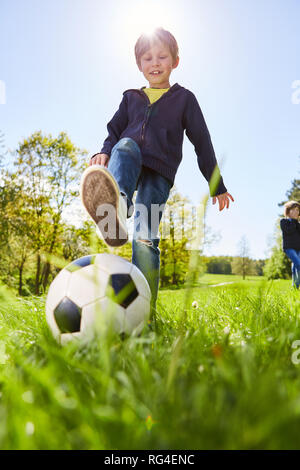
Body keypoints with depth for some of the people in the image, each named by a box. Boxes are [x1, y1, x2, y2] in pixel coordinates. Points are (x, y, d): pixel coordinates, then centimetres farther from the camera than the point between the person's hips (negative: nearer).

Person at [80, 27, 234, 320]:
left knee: (145, 236, -18)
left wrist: (217, 186, 14)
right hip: (128, 165, 3)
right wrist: (104, 153, -4)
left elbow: (202, 142, 15)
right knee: (126, 146, -34)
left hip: (158, 174, -2)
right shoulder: (131, 98, 25)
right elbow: (115, 131, 21)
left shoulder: (183, 98, 17)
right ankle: (117, 205, -62)